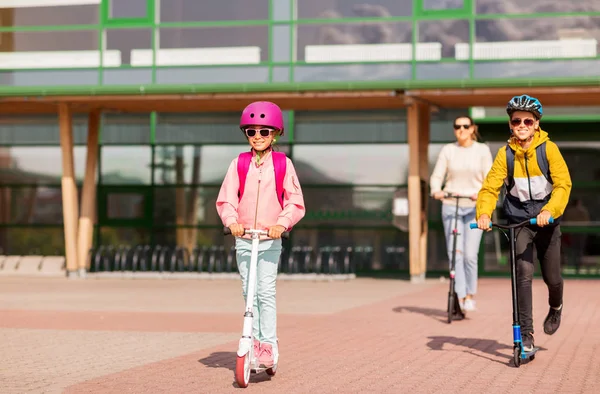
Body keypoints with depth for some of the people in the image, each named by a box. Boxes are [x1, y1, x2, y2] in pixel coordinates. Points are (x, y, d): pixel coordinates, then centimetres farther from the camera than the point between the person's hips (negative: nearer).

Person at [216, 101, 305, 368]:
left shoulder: (283, 164, -1)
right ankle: (254, 342, 17)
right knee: (249, 292, 7)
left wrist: (282, 223, -19)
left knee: (266, 292, -10)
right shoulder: (239, 164, 3)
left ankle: (268, 345, -5)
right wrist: (232, 221, -18)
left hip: (270, 240, -2)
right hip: (243, 239, 3)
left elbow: (295, 203, -3)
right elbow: (225, 199, 1)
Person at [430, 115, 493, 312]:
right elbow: (437, 176, 0)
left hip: (474, 207, -1)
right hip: (451, 206, 1)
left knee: (470, 255, -6)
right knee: (455, 252, -8)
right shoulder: (448, 150, 3)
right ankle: (459, 297, -7)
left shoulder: (482, 150, 0)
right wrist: (436, 191, -21)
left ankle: (470, 296, 11)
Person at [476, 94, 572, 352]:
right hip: (519, 220, 0)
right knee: (524, 274, -14)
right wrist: (484, 213, -30)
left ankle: (555, 307, 42)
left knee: (552, 277, 6)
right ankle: (526, 333, -8)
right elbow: (490, 187, -11)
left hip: (546, 220, 0)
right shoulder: (505, 154, -6)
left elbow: (563, 184, -19)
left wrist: (549, 210, -35)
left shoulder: (548, 149, -10)